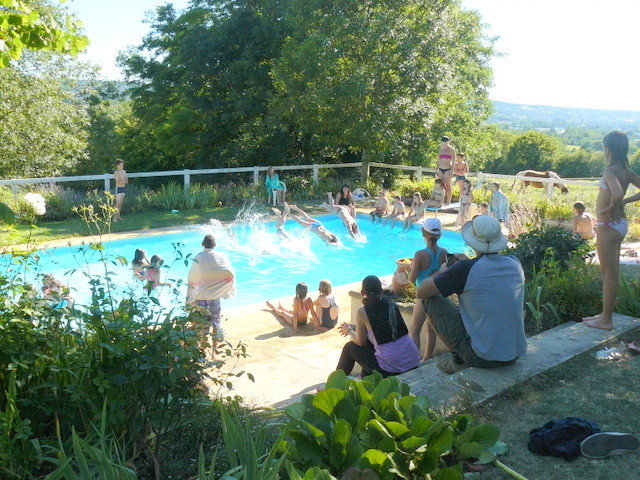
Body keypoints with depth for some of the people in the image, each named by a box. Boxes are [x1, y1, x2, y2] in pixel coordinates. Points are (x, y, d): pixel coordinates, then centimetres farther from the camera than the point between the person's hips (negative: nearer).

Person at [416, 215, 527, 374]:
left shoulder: (466, 268, -17)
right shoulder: (515, 263, 0)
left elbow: (421, 292, -7)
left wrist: (441, 272, 12)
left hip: (482, 358, -6)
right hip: (515, 354, 6)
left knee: (430, 298, 3)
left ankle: (458, 358, 9)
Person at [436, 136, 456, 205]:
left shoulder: (451, 150, -4)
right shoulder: (440, 149, 12)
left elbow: (453, 162, -7)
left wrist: (452, 171, -14)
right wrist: (436, 171, 12)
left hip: (448, 169, -5)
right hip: (440, 169, 5)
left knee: (448, 186, -1)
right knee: (442, 186, 4)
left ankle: (448, 202, 4)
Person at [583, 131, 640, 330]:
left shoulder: (611, 171, -19)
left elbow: (617, 194, -36)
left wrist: (612, 207, -18)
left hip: (608, 226, -9)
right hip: (620, 224, 9)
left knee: (609, 273, -1)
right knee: (612, 272, 16)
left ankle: (606, 320, 9)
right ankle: (605, 314, 27)